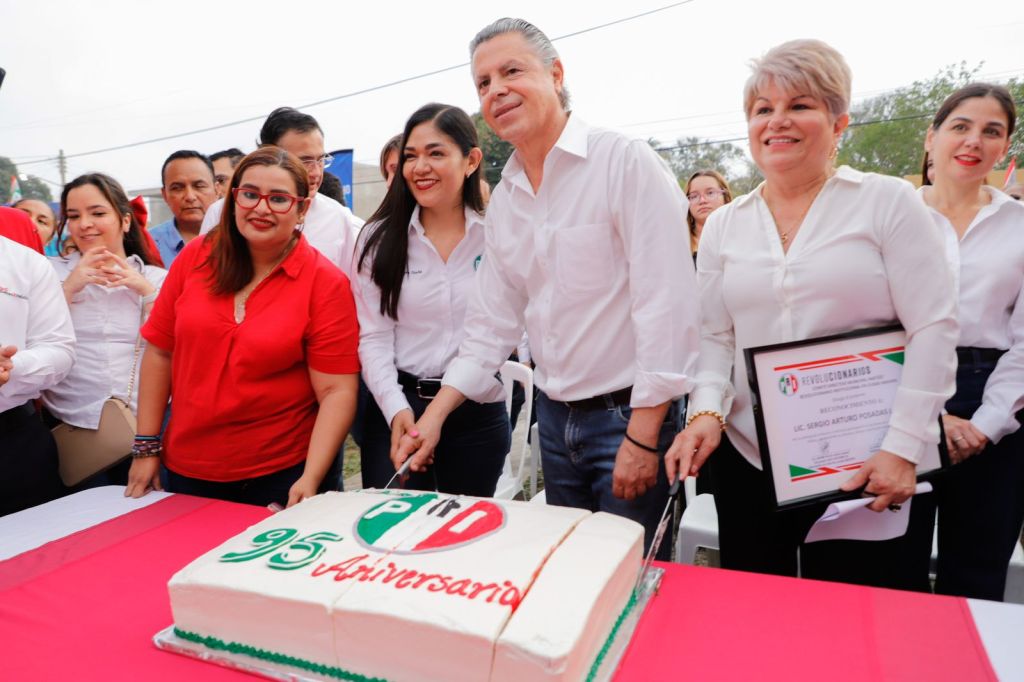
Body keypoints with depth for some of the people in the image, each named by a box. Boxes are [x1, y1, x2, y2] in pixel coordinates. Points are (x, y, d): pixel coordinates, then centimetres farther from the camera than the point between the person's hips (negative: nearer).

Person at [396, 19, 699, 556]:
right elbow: (493, 321, 10)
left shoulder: (626, 162, -12)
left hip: (630, 413, -6)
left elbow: (666, 304, -18)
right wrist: (434, 416, 4)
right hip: (555, 417, 7)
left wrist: (642, 436, -18)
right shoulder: (503, 199, 8)